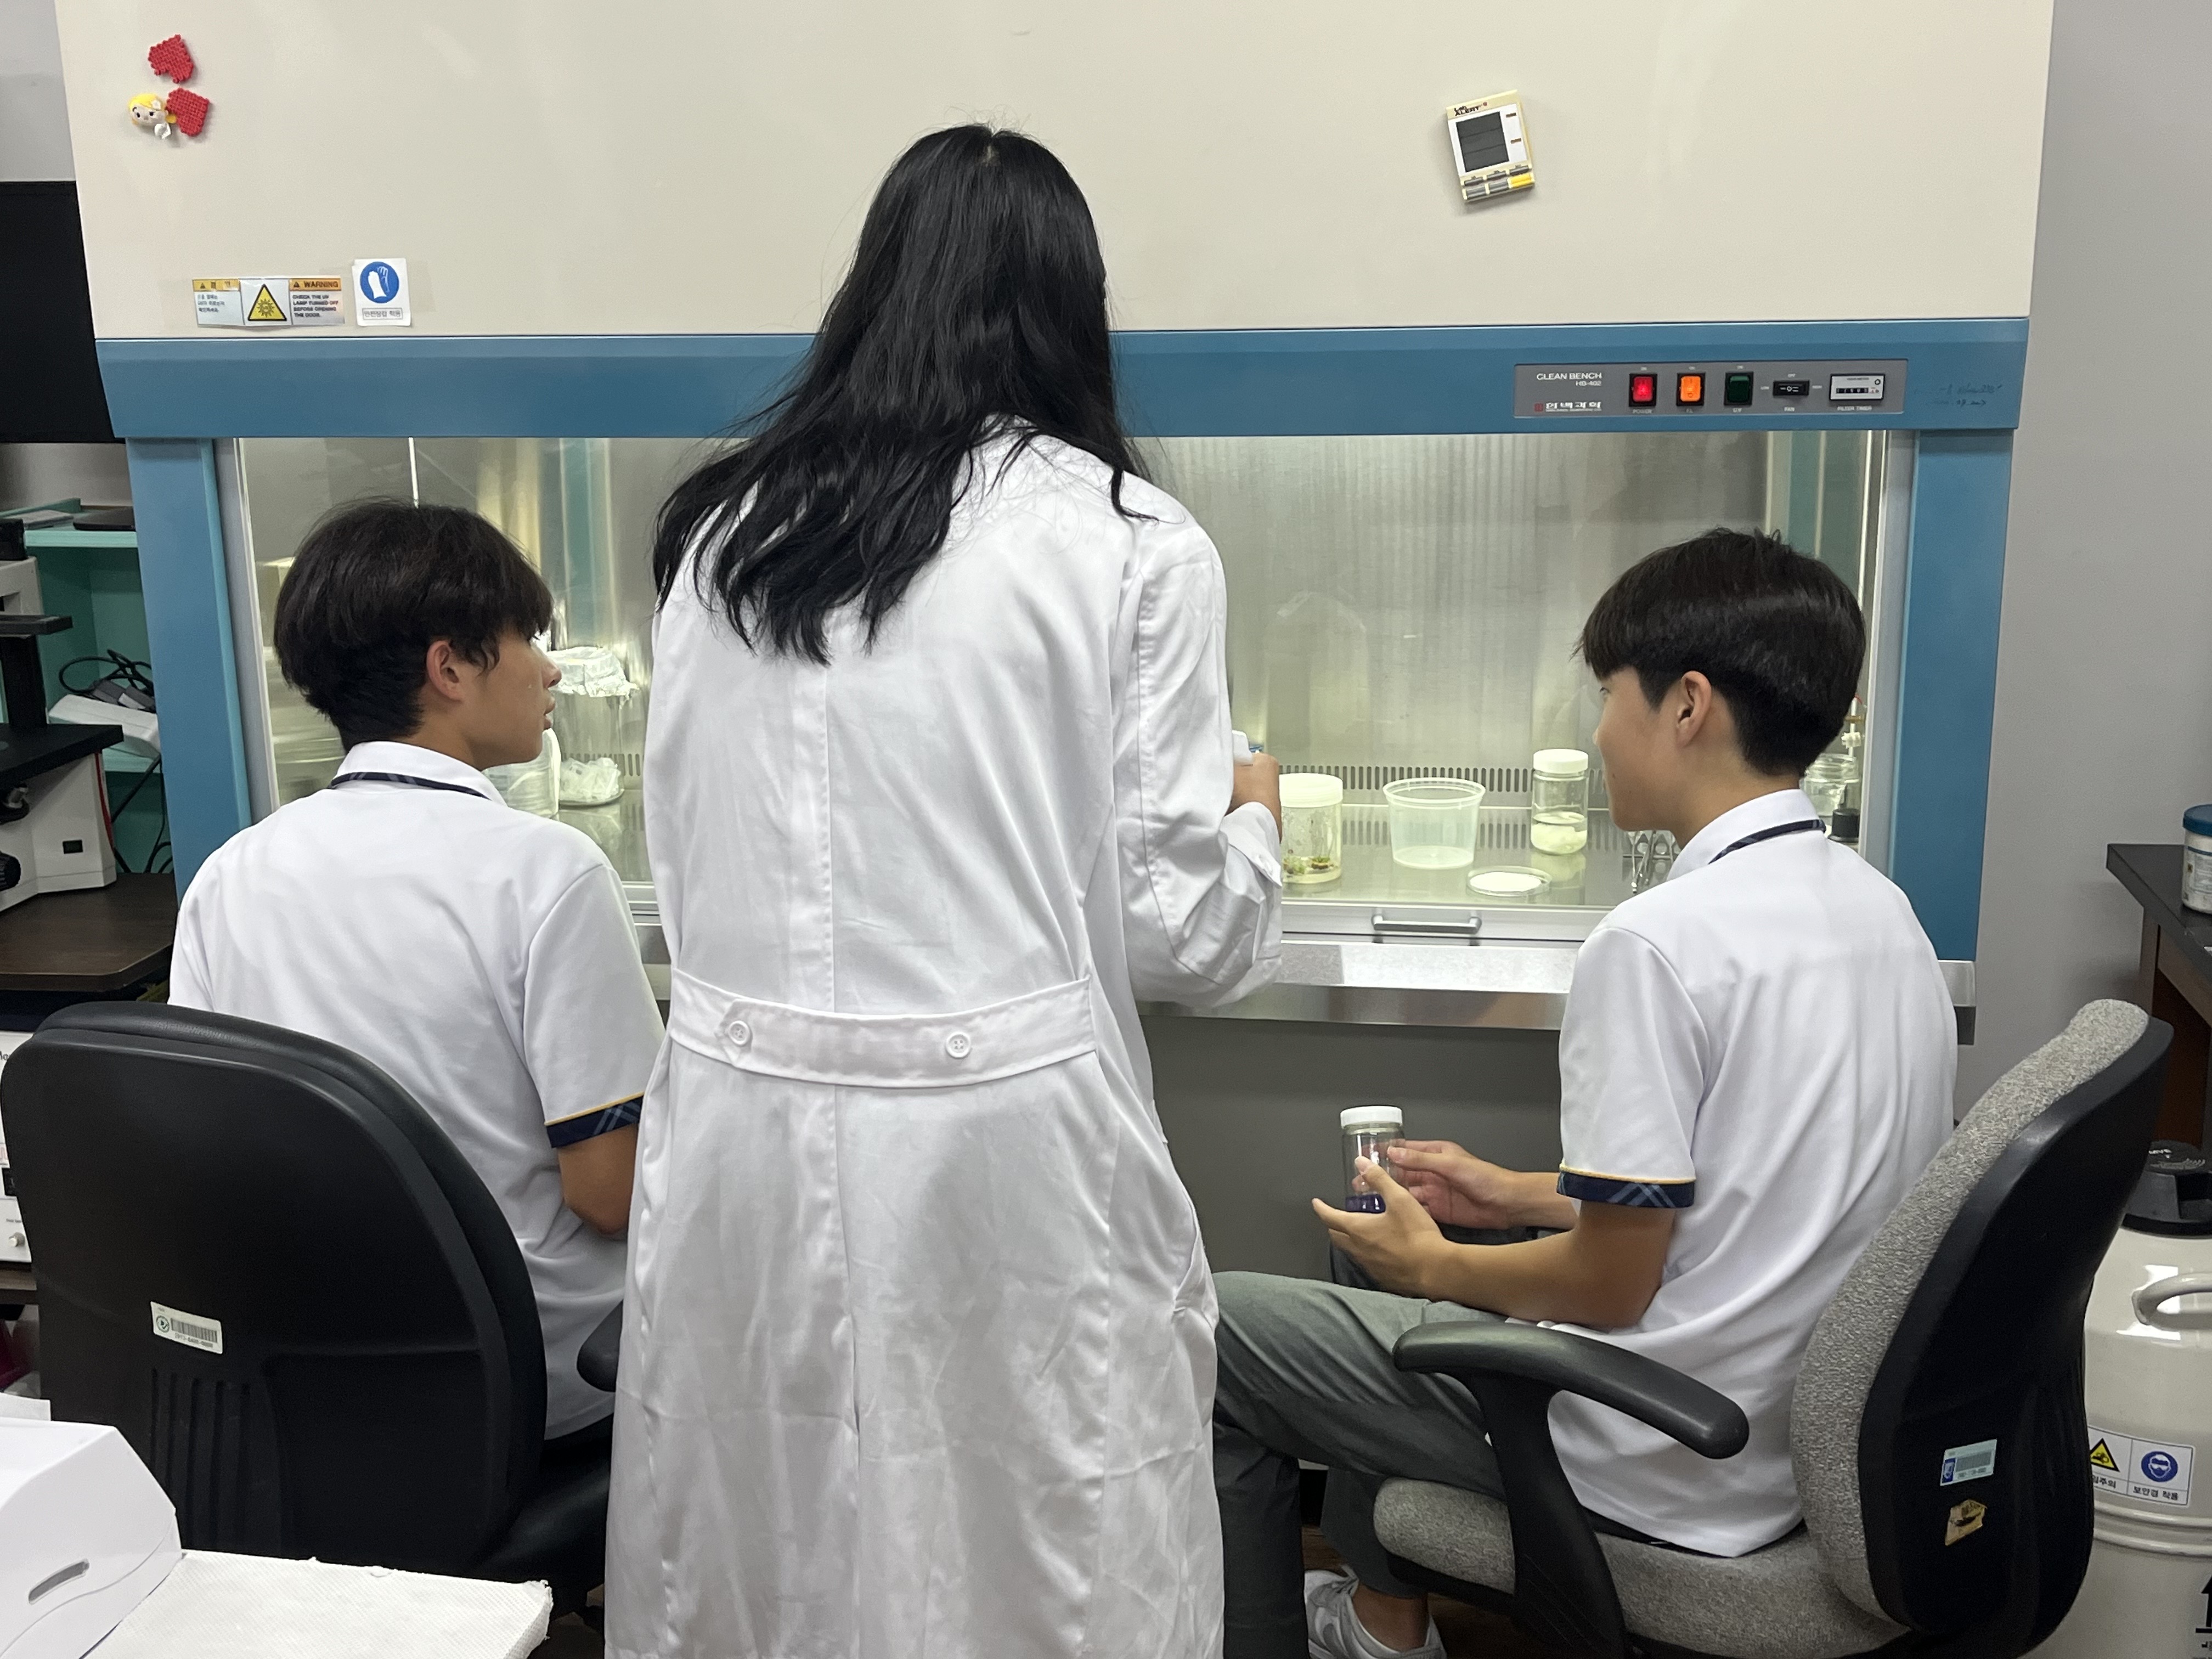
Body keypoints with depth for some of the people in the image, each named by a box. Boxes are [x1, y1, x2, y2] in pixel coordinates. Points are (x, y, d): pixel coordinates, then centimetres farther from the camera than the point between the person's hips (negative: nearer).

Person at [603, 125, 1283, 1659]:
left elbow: (688, 860, 12)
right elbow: (1179, 931, -4)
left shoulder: (723, 528, 5)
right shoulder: (1130, 540, -5)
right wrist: (1254, 815, 16)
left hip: (745, 1117, 4)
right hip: (999, 1134, -3)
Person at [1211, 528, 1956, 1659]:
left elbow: (1610, 1283, -21)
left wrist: (1434, 1265, -2)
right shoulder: (1878, 906, 2)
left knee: (1222, 1330, 4)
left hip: (1673, 1478, -9)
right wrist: (1521, 1198, 14)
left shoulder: (1657, 942, -25)